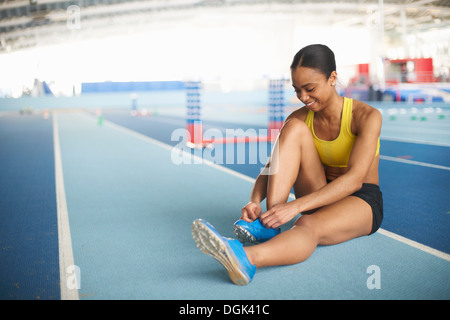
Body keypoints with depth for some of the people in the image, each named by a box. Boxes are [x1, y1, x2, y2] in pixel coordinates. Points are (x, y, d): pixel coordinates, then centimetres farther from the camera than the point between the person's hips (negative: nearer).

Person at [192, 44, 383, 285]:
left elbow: (354, 179, -28)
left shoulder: (366, 116, -17)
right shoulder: (301, 118, -2)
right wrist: (254, 201, -30)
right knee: (294, 128, -20)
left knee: (308, 225, -41)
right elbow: (270, 168, -6)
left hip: (362, 201, -4)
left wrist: (295, 206, -39)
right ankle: (269, 222, -33)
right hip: (320, 197, 5)